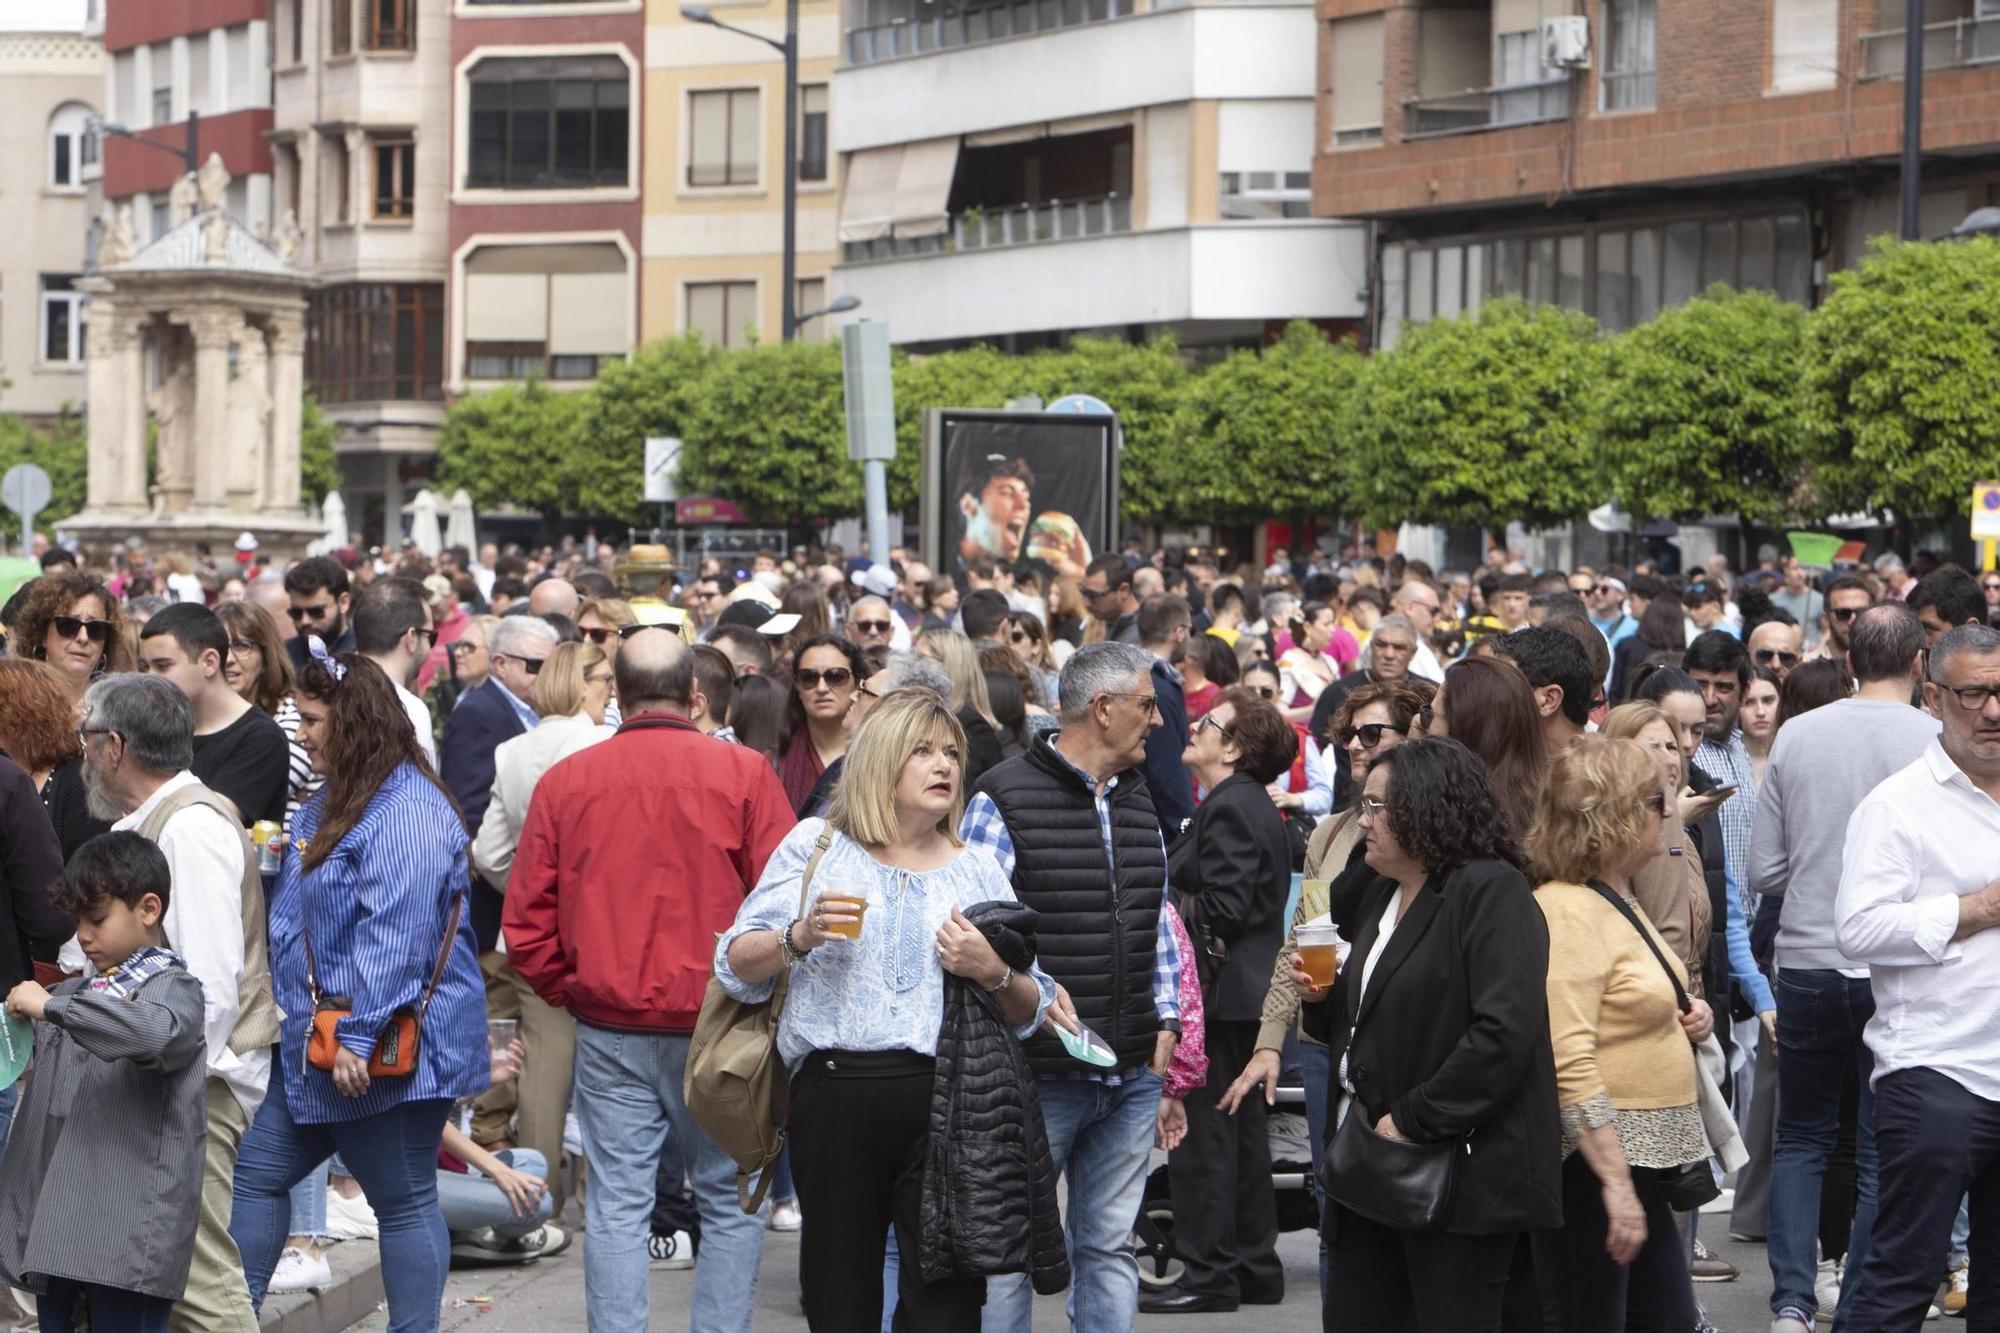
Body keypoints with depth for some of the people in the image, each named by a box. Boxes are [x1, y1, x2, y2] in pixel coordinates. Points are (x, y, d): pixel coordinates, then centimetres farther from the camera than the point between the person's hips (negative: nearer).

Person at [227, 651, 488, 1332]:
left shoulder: (408, 813, -20)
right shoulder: (329, 805, 16)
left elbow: (393, 938, -27)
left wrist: (358, 1038, -28)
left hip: (386, 1049, -11)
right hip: (315, 1044, 11)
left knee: (403, 1202, 0)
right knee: (255, 1173, 13)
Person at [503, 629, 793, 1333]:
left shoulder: (565, 781, 1)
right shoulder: (743, 773, -6)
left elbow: (526, 923, 3)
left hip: (607, 1030, 2)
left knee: (616, 1207, 5)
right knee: (731, 1201, 9)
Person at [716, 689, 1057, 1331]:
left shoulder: (977, 870, 13)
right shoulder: (815, 845, 10)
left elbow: (1030, 1010, 12)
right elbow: (737, 965, 5)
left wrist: (993, 973, -8)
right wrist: (800, 937, -13)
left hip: (947, 1099, 1)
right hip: (834, 1093, -1)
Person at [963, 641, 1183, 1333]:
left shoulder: (1139, 802, 15)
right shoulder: (1004, 800, -7)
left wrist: (1165, 1019, 13)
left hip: (1132, 1075, 6)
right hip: (1040, 1073, -6)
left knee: (1109, 1247, 11)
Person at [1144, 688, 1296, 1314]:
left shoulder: (1230, 807, -15)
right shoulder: (1256, 805, 16)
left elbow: (1224, 908, -21)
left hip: (1219, 995, -11)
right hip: (1245, 989, 11)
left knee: (1202, 1130, -5)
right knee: (1240, 1130, 15)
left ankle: (1210, 1273, -2)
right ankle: (1254, 1267, 21)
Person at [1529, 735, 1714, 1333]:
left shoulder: (1618, 902, 15)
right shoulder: (1566, 911, -17)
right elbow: (1570, 1060, -24)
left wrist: (1687, 1017, 10)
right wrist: (1615, 1183, -27)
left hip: (1641, 1160, 10)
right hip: (1590, 1162, -10)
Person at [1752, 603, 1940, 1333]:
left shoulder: (1796, 735, -1)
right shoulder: (1936, 742, -10)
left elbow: (1765, 872, 3)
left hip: (1807, 964, 2)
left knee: (1801, 1138, 15)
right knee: (1882, 1155, 8)